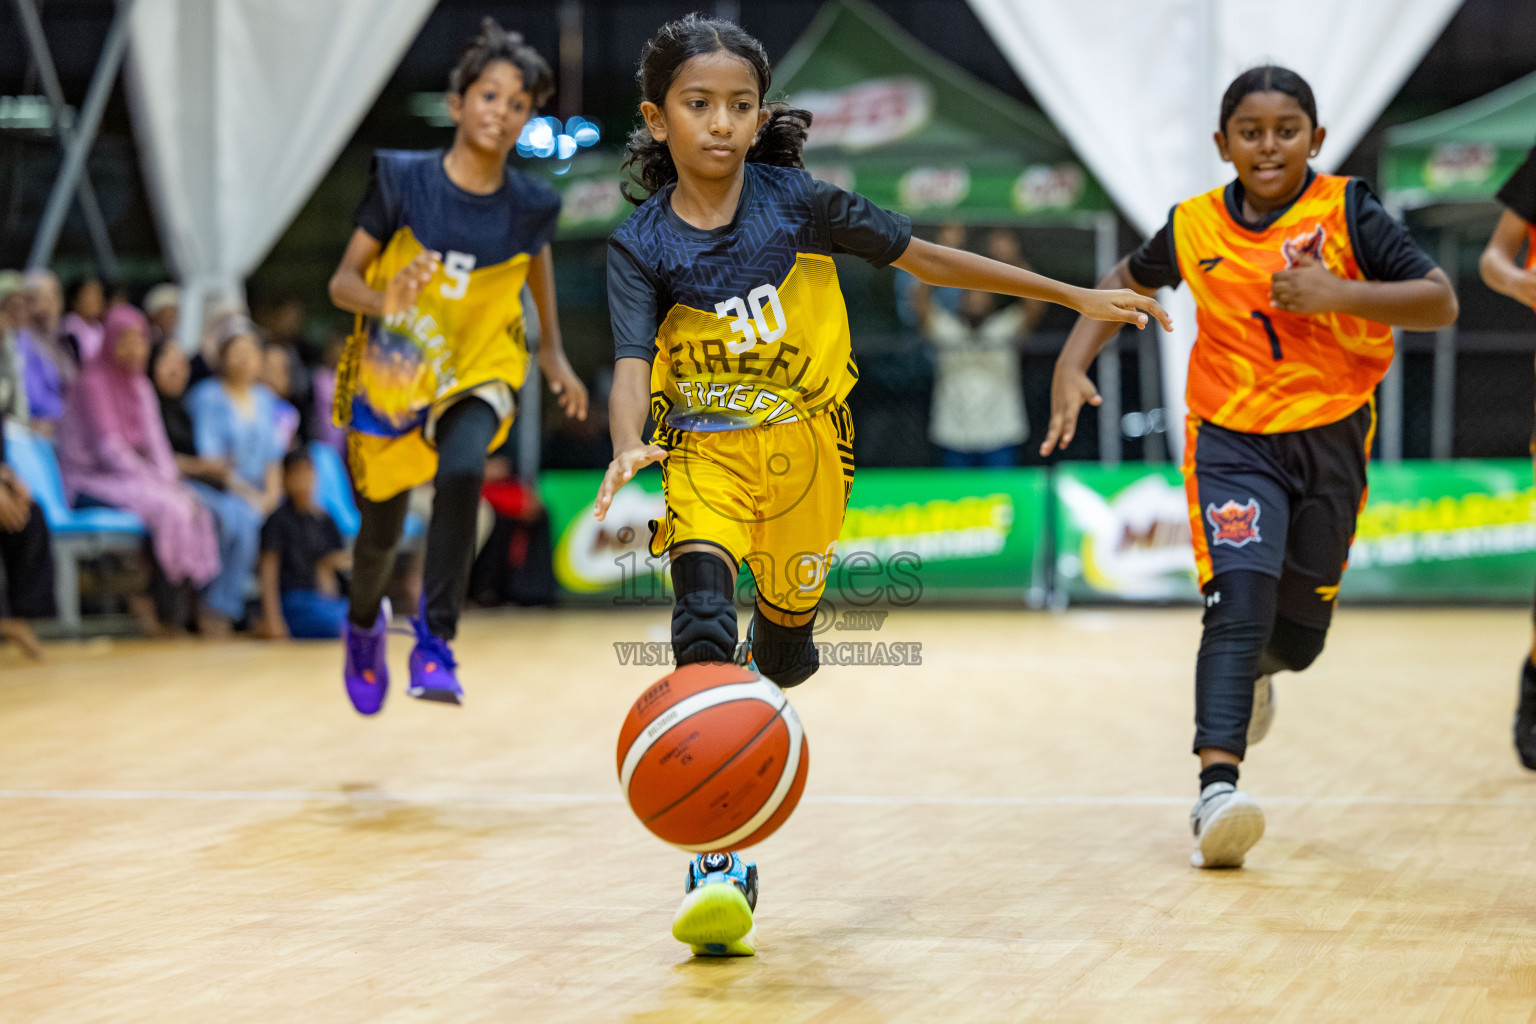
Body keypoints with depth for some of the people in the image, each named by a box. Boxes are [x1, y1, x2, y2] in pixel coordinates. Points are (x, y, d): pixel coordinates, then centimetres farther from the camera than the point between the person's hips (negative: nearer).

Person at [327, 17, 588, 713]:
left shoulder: (530, 206, -10)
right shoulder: (402, 181, -16)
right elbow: (343, 282, -11)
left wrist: (553, 351, 19)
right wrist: (383, 302, -33)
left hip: (477, 374, 0)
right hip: (390, 376, 0)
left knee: (462, 472, -33)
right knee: (380, 535, 14)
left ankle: (435, 644, -27)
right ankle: (365, 624, 49)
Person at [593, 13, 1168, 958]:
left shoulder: (796, 202, -10)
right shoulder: (642, 244, -11)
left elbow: (924, 258, -1)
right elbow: (632, 366, -21)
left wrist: (1074, 296, 2)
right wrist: (628, 450, -44)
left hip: (803, 443, 1)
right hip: (700, 451, -1)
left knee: (785, 652, 10)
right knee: (702, 614, -24)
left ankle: (782, 643, 53)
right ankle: (719, 868, -28)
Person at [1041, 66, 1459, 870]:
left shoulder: (1346, 212, -9)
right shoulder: (1194, 228, -3)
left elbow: (1440, 303, -14)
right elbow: (1127, 283, 17)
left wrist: (1339, 294, -27)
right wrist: (1071, 366, 4)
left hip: (1329, 440, 1)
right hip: (1232, 441, -1)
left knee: (1299, 633, 12)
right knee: (1240, 596, -24)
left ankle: (1252, 668, 50)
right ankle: (1217, 788, -29)